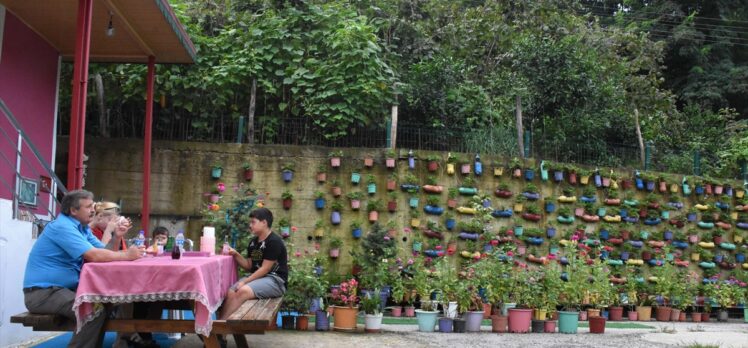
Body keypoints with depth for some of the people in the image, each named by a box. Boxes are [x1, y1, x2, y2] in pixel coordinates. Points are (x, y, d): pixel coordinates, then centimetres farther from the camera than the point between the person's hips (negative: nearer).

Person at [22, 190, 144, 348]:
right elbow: (94, 256, -26)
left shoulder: (82, 228, 13)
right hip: (43, 292, -10)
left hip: (63, 288, 10)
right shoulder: (63, 227, -18)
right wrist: (126, 255, -16)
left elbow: (104, 252, 6)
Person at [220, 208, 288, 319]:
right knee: (230, 293, -18)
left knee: (243, 291, -31)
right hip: (256, 277, 8)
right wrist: (236, 254, 1)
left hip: (275, 280, -8)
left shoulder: (274, 242, -12)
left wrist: (245, 282, -16)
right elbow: (249, 266, 17)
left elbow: (265, 269, -15)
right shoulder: (253, 242, 14)